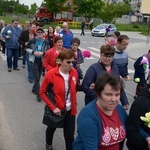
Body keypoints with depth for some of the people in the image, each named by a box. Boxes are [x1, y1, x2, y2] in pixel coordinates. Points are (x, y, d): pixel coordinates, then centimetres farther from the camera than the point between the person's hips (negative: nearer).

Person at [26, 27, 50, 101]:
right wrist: (33, 52, -15)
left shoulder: (46, 41, -7)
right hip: (34, 60, -3)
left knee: (38, 76, 15)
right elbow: (27, 48, 1)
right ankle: (38, 93, -4)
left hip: (42, 60, 3)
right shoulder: (32, 40, -9)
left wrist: (42, 53, -19)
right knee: (36, 77, -8)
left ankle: (34, 89, 36)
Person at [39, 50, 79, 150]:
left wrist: (74, 103, 2)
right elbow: (42, 92, -14)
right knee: (52, 128, 26)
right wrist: (53, 107, -19)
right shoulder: (51, 74, -21)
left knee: (70, 135, 4)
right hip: (56, 109, -1)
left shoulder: (74, 72, -10)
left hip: (70, 110, 2)